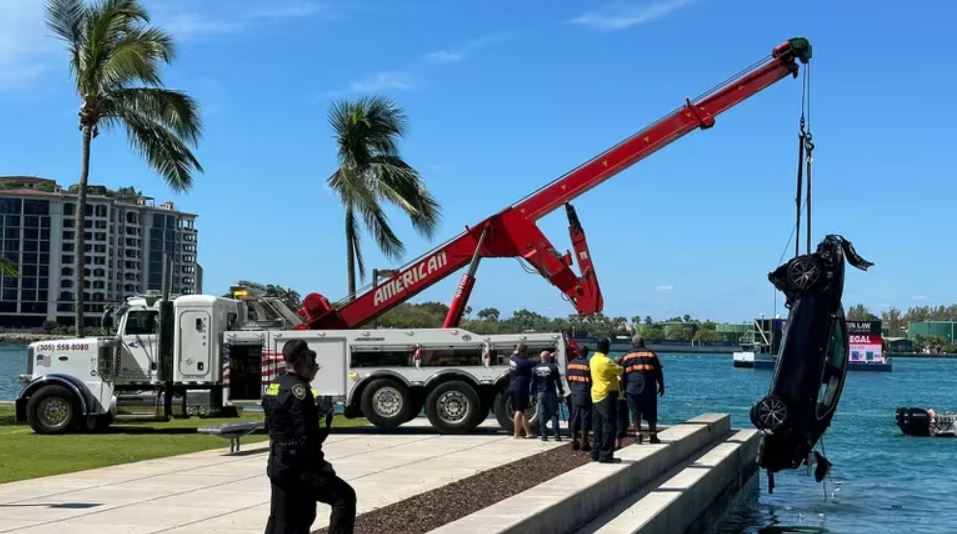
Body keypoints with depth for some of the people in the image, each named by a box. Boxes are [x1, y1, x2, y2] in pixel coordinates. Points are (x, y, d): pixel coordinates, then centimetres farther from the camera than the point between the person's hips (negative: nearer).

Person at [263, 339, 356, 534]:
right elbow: (307, 436, -21)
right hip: (298, 466, -10)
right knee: (344, 496, -6)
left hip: (277, 465, 10)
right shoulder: (298, 389, -16)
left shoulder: (274, 386, 10)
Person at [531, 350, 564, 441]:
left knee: (542, 415, 5)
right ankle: (557, 435, -4)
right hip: (551, 393, -2)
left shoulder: (535, 368, 4)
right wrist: (561, 392, 5)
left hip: (540, 393, 2)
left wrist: (533, 393, 13)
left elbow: (533, 382, 5)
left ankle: (544, 435, 1)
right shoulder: (553, 367, -5)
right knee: (554, 414, 1)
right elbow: (558, 381, -4)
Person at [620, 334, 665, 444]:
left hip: (632, 389, 1)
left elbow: (623, 375, 7)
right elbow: (658, 372, 4)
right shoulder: (651, 355, 5)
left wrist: (624, 390, 14)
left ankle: (638, 436, 2)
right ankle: (653, 436, 7)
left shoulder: (627, 357, 7)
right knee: (651, 414, 6)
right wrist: (661, 386, 12)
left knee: (635, 413, 6)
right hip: (649, 389, 0)